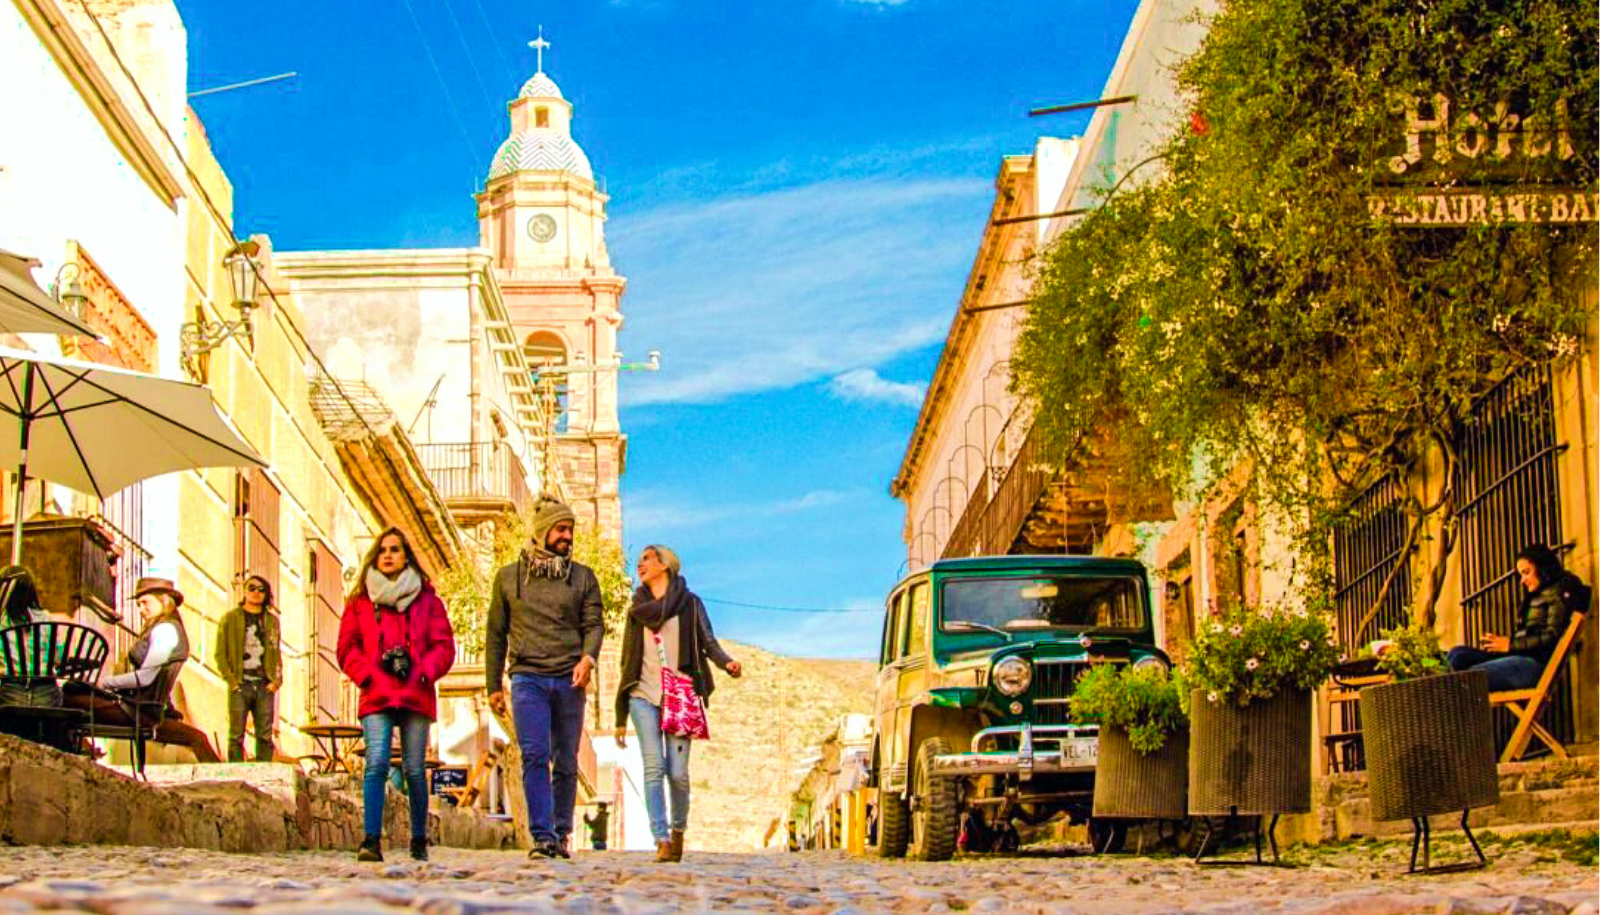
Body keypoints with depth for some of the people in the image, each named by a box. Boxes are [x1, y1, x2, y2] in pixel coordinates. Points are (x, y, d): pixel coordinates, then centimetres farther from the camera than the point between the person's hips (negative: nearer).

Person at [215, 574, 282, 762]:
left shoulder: (271, 620, 16)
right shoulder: (230, 618, 6)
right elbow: (220, 653, 3)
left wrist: (276, 680, 3)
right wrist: (231, 680, -8)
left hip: (265, 685, 3)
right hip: (240, 684, -3)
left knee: (265, 736, 0)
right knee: (236, 736, -5)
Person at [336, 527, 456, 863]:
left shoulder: (426, 599, 13)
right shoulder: (360, 602, 14)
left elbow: (444, 645, 8)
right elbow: (346, 648, 11)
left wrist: (421, 672, -7)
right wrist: (366, 674, -5)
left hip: (416, 696, 0)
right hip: (376, 697, 0)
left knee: (414, 770, 1)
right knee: (376, 764, -16)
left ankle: (419, 841, 14)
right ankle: (371, 840, -22)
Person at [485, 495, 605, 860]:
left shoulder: (583, 577, 11)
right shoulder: (509, 577, 10)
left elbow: (594, 623, 5)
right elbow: (496, 634, 14)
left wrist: (588, 657, -16)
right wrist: (493, 685, 10)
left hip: (569, 680, 1)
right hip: (528, 678, -1)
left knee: (566, 763, 4)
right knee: (534, 755, -16)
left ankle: (561, 835, 14)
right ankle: (542, 836, -19)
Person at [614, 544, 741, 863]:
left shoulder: (689, 603, 11)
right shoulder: (637, 610, 18)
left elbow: (708, 643, 3)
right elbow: (628, 664, 18)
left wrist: (727, 663, -21)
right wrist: (620, 717, 15)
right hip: (644, 696, 2)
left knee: (677, 773, -7)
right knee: (653, 767, -14)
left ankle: (678, 829, 18)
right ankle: (662, 841, -18)